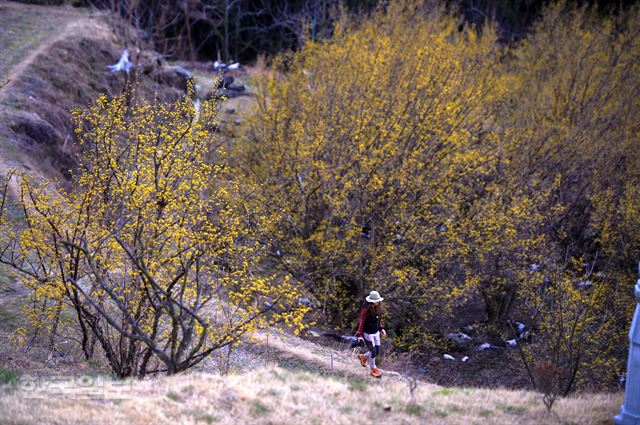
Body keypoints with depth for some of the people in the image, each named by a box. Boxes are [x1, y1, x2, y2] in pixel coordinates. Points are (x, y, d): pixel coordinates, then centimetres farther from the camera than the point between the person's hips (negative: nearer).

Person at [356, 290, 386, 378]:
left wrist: (381, 329, 11)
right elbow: (361, 322, -22)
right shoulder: (366, 310, -23)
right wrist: (359, 334, -25)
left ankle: (363, 357, 40)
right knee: (373, 352, 0)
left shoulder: (378, 308, -1)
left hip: (376, 333, 7)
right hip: (367, 333, -7)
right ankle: (373, 369, 22)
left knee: (377, 351, 11)